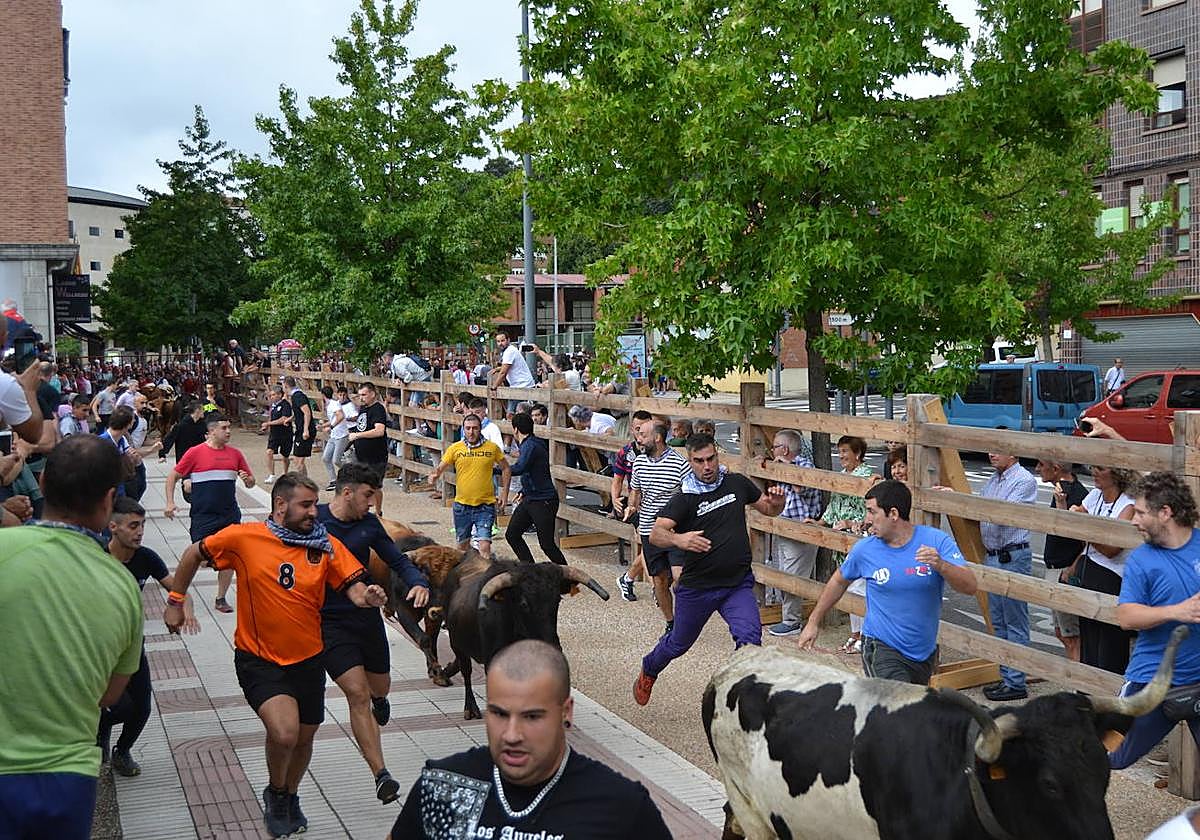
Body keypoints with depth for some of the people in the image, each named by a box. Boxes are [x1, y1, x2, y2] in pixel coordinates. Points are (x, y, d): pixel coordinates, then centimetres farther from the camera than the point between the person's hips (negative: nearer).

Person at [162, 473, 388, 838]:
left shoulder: (327, 546, -6)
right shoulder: (244, 537, -12)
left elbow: (355, 589, -11)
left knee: (304, 738, 17)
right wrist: (175, 600, 5)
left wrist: (368, 596, -34)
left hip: (307, 659, 4)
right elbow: (194, 554, 2)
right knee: (285, 732, -23)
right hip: (259, 659, -4)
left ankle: (290, 798, 48)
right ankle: (275, 794, 10)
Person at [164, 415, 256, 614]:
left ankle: (221, 599, 17)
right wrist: (170, 502, -7)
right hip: (203, 516, -4)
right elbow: (173, 476, 1)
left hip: (230, 515, 4)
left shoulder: (235, 453, 7)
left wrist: (247, 479, -8)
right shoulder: (195, 453, -5)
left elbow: (251, 482, 15)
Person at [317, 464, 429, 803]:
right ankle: (381, 775, -12)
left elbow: (397, 560, 7)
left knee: (379, 688, 20)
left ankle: (378, 699, 60)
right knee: (358, 694, -15)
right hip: (330, 623, -5)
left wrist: (418, 582, -13)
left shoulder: (369, 523, 1)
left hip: (367, 617, 5)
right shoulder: (312, 521, -11)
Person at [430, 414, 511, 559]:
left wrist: (504, 493, 3)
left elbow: (506, 469, 10)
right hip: (462, 505, 2)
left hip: (485, 505, -2)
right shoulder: (455, 448, -1)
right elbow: (441, 467, 1)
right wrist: (434, 476, -22)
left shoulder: (492, 448, -2)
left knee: (484, 547, -14)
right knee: (463, 544, 17)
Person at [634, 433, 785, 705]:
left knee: (750, 637, -22)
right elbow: (656, 534, -25)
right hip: (697, 587, -2)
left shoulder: (737, 483, 0)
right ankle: (648, 672, 48)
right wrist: (679, 539, -46)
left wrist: (776, 501, -9)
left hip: (738, 583, 2)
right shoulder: (684, 498, -13)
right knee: (679, 643, 18)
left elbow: (768, 509, 15)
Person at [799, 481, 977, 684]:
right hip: (882, 648, -2)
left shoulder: (936, 541, -12)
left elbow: (970, 586, -19)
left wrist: (941, 566, -38)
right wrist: (813, 621, 15)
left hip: (925, 652, 2)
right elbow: (839, 581, 11)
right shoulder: (865, 549, -8)